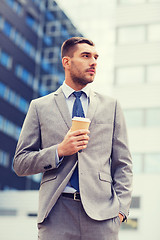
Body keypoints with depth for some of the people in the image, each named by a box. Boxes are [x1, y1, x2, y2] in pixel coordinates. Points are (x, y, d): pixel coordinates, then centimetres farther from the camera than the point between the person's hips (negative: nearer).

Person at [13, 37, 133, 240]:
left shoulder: (111, 106, 13)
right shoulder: (40, 107, 9)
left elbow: (122, 164, 12)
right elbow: (20, 164, 6)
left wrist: (121, 207, -1)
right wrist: (59, 151, -9)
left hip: (102, 214, 1)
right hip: (56, 212, -1)